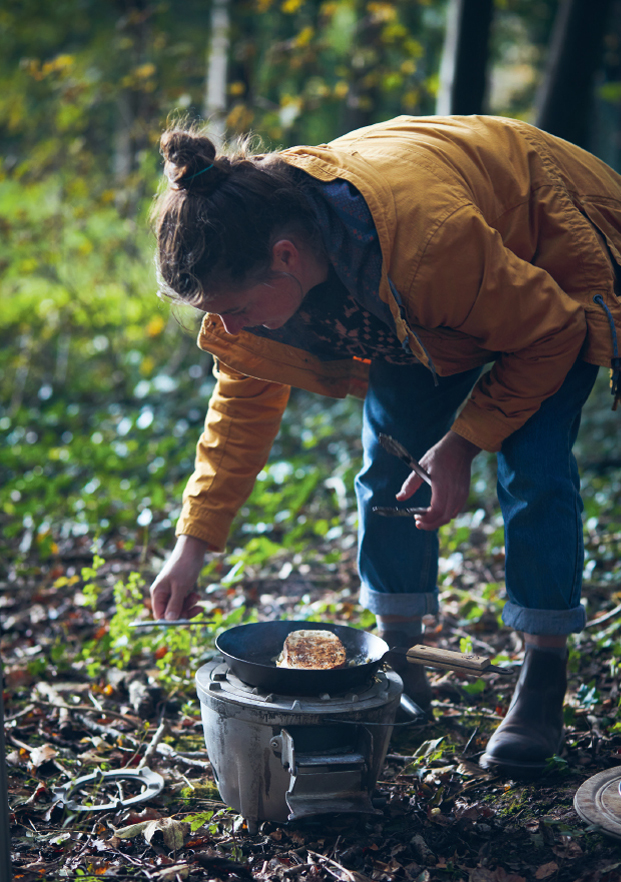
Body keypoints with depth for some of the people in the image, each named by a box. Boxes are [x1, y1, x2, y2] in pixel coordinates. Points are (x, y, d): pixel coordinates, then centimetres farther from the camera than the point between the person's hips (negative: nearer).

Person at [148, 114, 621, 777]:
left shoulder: (429, 241, -46)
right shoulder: (254, 254, -26)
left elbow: (548, 334, -27)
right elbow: (245, 394, -9)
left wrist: (463, 442, -25)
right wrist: (194, 542, -12)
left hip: (550, 273, -5)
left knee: (532, 465, -19)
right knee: (391, 455, -4)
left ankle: (544, 684, -6)